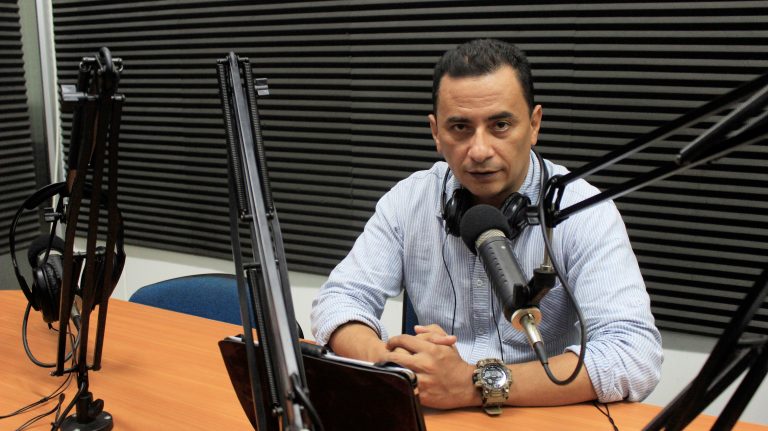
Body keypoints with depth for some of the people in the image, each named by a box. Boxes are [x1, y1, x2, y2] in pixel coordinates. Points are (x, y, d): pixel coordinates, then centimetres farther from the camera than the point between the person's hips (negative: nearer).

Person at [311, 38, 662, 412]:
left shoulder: (582, 212, -12)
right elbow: (339, 300, -2)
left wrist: (475, 384, -29)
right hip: (428, 412, 1)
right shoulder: (408, 200, -1)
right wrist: (386, 361, -24)